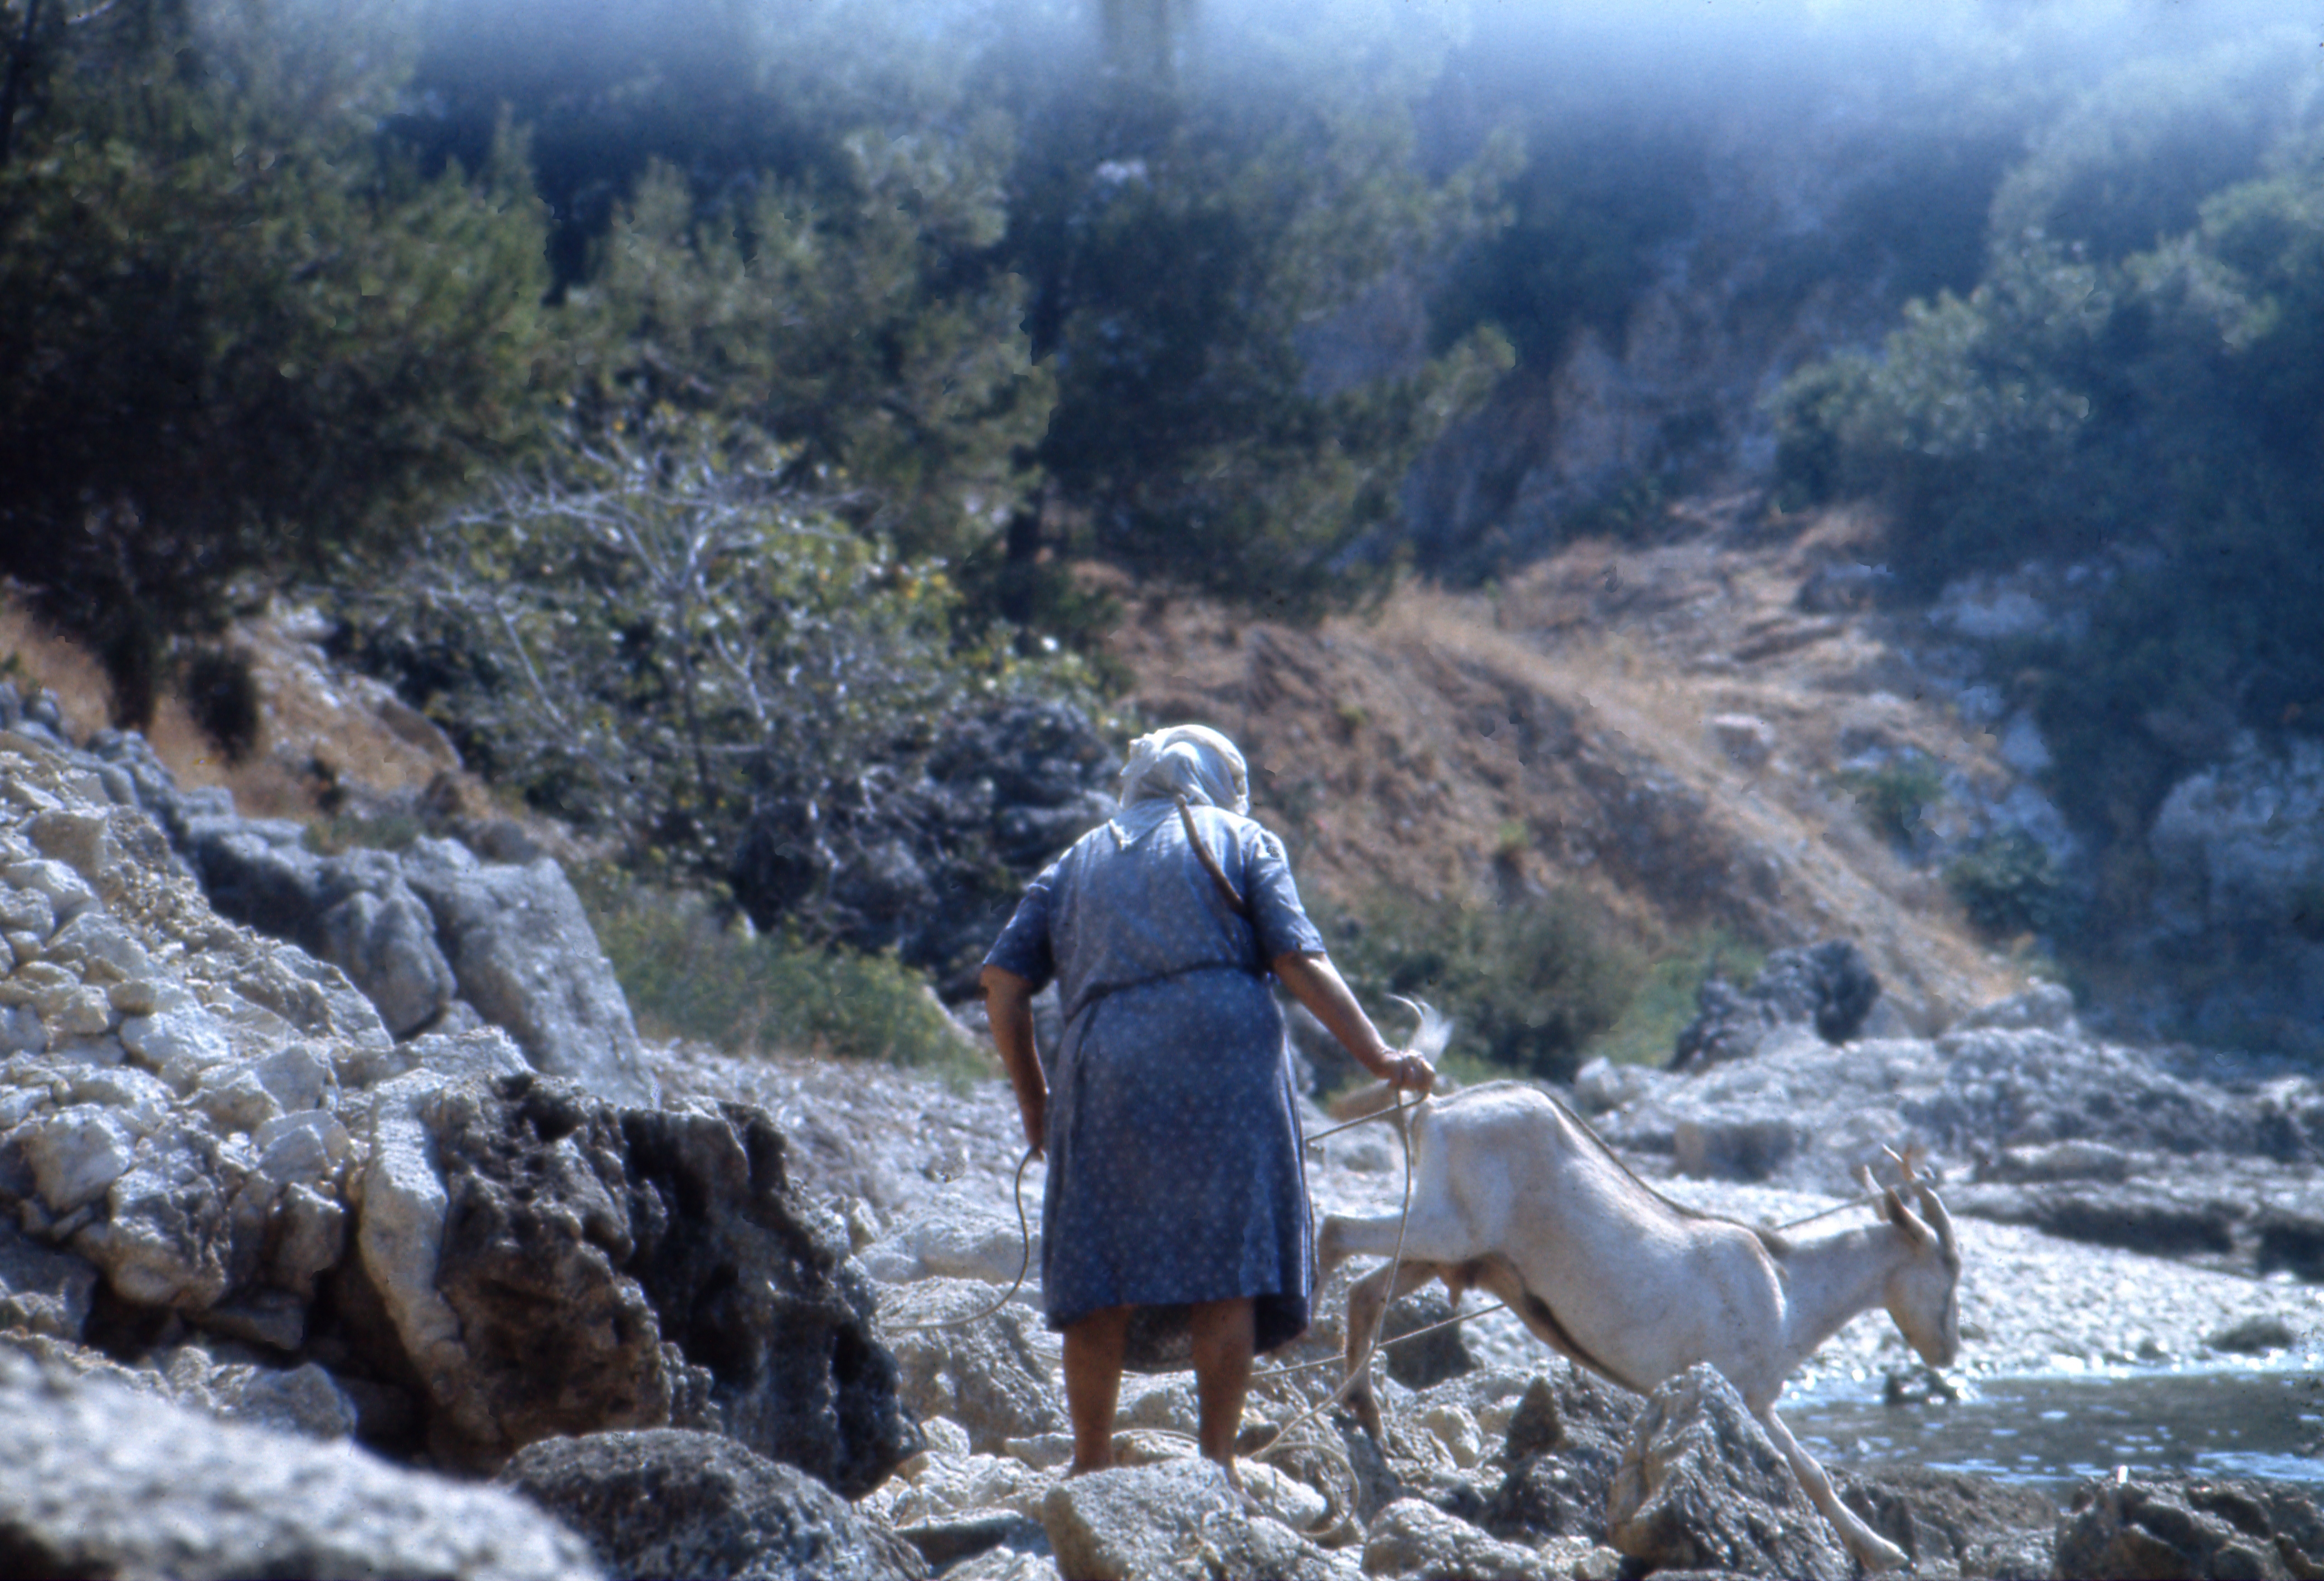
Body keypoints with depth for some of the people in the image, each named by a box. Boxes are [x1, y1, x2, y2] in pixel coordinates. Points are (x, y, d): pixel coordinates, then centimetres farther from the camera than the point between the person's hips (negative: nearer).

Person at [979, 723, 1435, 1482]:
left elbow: (1003, 981, 15)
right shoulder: (1240, 841, 17)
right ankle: (1216, 1462, -4)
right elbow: (1299, 961, 4)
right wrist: (1380, 1057, 5)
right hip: (1221, 1051, -2)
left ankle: (1091, 1468, 5)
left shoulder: (1077, 863, 25)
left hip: (1104, 1071, 3)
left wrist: (1033, 1099, 22)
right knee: (1226, 1261, 0)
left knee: (1100, 1276, 5)